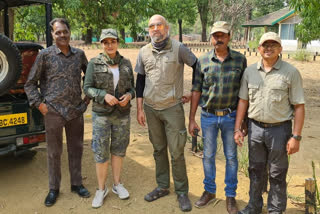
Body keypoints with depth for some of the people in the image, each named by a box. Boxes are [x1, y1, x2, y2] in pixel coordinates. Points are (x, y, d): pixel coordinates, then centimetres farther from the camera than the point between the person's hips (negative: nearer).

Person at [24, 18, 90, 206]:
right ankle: (54, 189, 26)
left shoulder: (79, 54, 4)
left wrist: (89, 96, 11)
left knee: (76, 149, 13)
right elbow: (30, 84, 1)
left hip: (76, 111, 3)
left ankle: (77, 184, 30)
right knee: (54, 152, 9)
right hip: (53, 112, -3)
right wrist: (39, 104, -6)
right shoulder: (45, 55, -5)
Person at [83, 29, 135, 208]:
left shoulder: (126, 63, 3)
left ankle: (117, 184, 30)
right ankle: (101, 189, 19)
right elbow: (87, 88, -5)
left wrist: (129, 95, -13)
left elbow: (132, 87, 9)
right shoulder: (94, 63, -4)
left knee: (118, 150, 12)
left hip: (123, 114, 2)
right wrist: (104, 95, -21)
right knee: (101, 153, 1)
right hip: (101, 114, -2)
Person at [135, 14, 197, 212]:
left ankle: (182, 192, 17)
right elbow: (140, 81, 9)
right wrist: (139, 109, 6)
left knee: (177, 152, 1)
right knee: (158, 149, 15)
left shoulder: (178, 48, -7)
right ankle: (163, 187, 30)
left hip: (173, 108, -4)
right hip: (150, 108, 4)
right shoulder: (144, 52, 5)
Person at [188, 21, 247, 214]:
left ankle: (231, 196, 27)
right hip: (208, 116, 1)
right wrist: (192, 119, 1)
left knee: (231, 157, 10)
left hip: (231, 116, -1)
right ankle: (209, 191, 32)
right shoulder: (203, 61, -2)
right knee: (208, 155, 13)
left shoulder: (240, 60, -4)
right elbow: (196, 90, 2)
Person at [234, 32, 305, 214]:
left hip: (279, 129, -3)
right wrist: (237, 128, 2)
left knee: (277, 174, 11)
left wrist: (296, 136, -11)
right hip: (255, 128, 3)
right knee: (256, 171, 17)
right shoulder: (250, 71, 3)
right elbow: (243, 101, 6)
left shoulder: (291, 72, -7)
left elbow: (299, 106, -7)